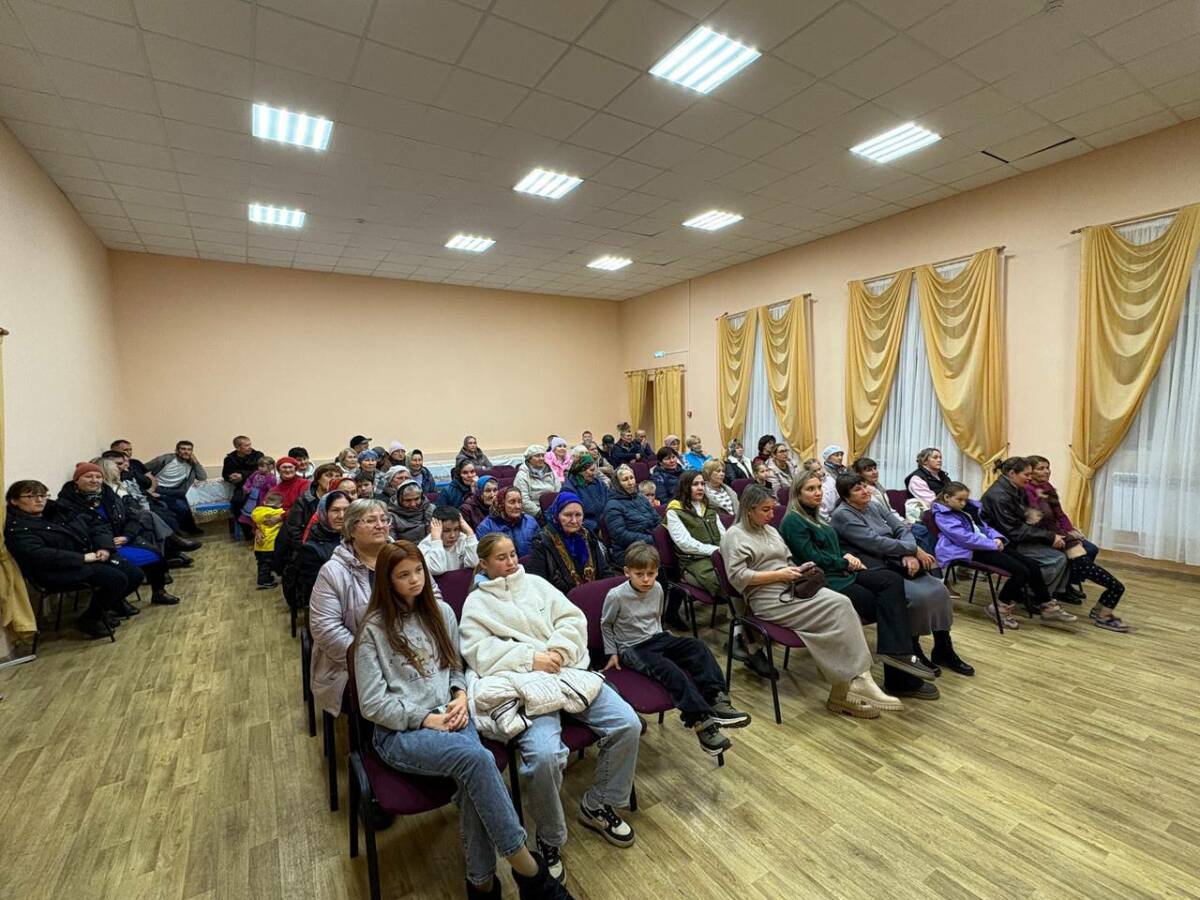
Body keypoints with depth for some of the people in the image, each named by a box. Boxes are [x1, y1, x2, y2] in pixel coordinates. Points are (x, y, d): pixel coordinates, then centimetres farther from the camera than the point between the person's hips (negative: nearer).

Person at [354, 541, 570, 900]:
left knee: (473, 772, -30)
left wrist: (460, 696, -2)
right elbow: (372, 704, -5)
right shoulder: (374, 629, -3)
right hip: (399, 732, -4)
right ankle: (528, 869, -20)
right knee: (477, 758, -32)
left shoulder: (441, 612, 11)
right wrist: (426, 719, -13)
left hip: (450, 718, 4)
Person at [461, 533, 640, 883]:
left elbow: (573, 618, 10)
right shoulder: (477, 602, 7)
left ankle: (598, 804, 14)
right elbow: (480, 653, -7)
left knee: (628, 724, -10)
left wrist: (558, 650, -8)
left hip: (570, 671, 5)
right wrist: (531, 658, -14)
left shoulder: (536, 582, 17)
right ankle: (549, 840, 0)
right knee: (544, 755, -30)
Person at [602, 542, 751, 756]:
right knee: (670, 670, -31)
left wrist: (660, 638, 14)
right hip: (632, 649, -6)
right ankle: (702, 722, -30)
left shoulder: (657, 589, -1)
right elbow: (605, 624, -1)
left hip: (656, 639, 6)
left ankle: (716, 700, -22)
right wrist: (612, 653, 0)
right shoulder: (616, 596, -18)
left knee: (697, 647, -17)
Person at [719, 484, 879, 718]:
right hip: (768, 598, -8)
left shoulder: (770, 530, 23)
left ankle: (854, 680, -22)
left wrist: (799, 570, 3)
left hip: (790, 588, 8)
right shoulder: (735, 536, -3)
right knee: (836, 609, -24)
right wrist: (779, 574, -15)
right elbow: (738, 576, -13)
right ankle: (843, 690, -17)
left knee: (842, 603, -20)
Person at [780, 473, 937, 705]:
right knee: (886, 607, -18)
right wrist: (845, 562, -4)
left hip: (840, 573, 8)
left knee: (892, 579, -17)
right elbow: (812, 558, -15)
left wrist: (849, 559, 1)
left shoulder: (816, 518, 22)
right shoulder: (793, 521, -8)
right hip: (823, 582, -8)